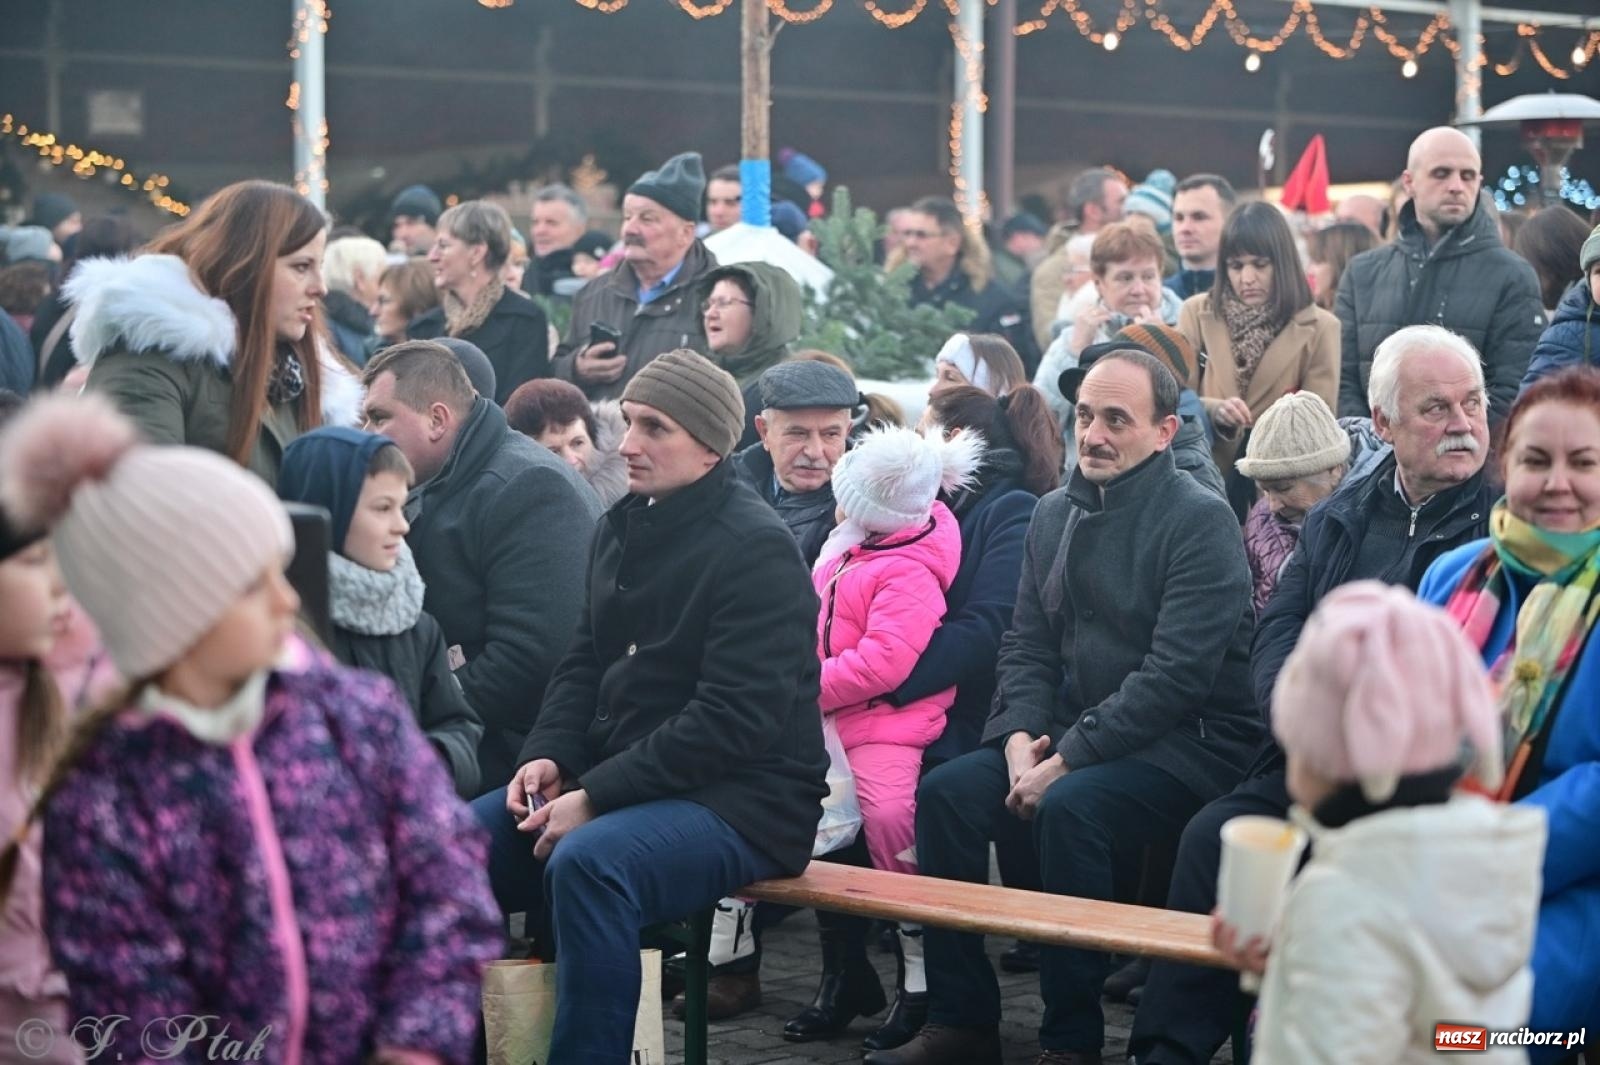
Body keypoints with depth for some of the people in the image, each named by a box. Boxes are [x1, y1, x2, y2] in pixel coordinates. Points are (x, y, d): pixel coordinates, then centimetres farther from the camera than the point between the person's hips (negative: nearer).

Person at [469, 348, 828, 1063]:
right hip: (617, 781, 8)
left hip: (740, 800, -8)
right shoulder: (623, 528, 13)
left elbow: (733, 721, -21)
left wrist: (595, 797, -22)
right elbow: (584, 665, 18)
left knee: (589, 862, -35)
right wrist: (548, 756, -3)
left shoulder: (755, 549, -14)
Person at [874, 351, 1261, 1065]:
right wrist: (1019, 739, -8)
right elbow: (1026, 647, 12)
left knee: (1068, 807, -33)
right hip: (1070, 734, 7)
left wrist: (1066, 761, -21)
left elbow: (1176, 676, -19)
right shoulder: (1055, 515, 11)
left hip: (1188, 744, -7)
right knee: (945, 792, -14)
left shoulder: (1199, 522, -11)